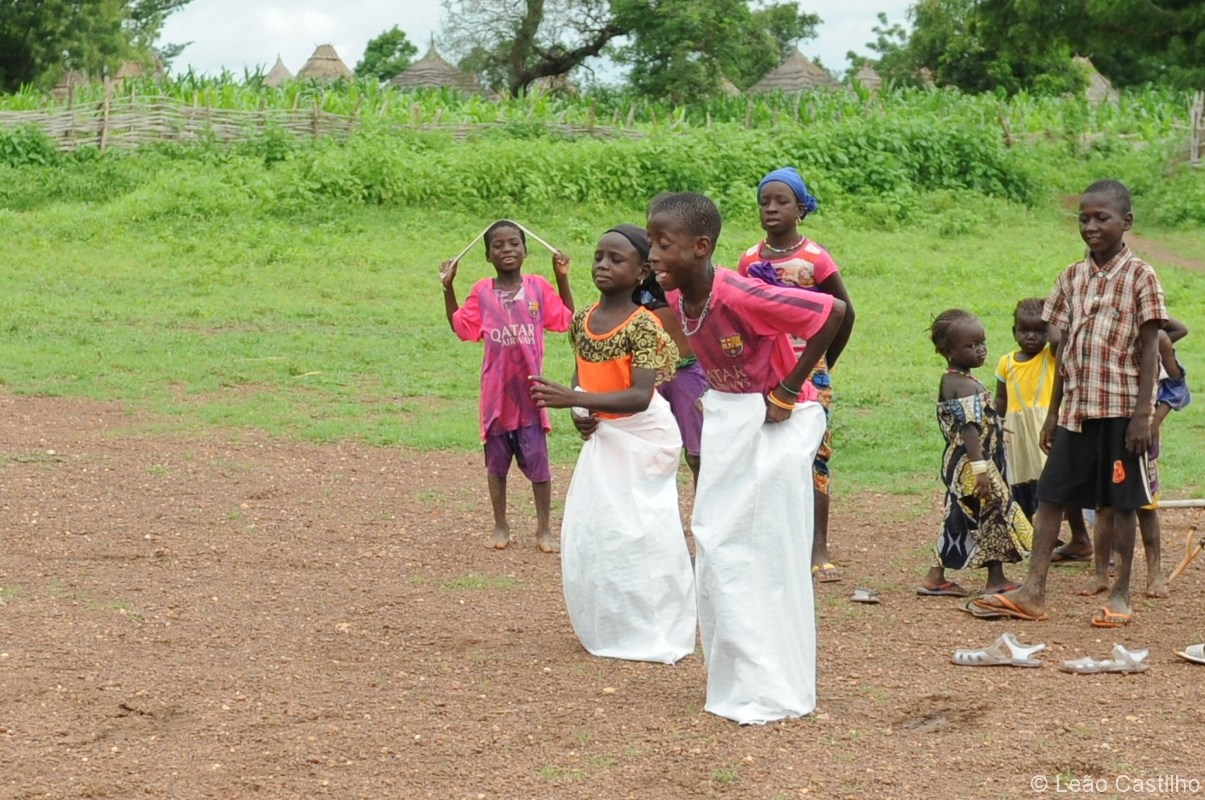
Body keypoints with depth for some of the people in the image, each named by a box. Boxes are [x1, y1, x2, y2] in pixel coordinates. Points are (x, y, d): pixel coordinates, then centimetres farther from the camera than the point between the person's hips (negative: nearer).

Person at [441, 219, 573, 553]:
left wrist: (562, 278, -6)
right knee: (497, 463, 11)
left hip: (530, 390, -1)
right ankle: (500, 526, 23)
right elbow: (460, 327, 5)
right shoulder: (481, 292, -1)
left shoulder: (538, 287, -2)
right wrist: (448, 288, -1)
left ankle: (544, 528, 14)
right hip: (496, 391, 1)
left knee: (538, 461, 3)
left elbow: (567, 319, 1)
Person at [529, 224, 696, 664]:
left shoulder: (643, 325, -19)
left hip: (642, 436, -7)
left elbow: (640, 396, -29)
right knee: (587, 535, 9)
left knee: (639, 535, -2)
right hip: (602, 437, 7)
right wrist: (578, 408, -5)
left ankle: (655, 634, 11)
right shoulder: (582, 320, 2)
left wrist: (574, 398, -38)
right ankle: (608, 630, 22)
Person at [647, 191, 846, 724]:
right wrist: (716, 396, 3)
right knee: (715, 545, 9)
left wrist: (787, 391, -22)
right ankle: (734, 680, 20)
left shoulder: (740, 296, -29)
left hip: (775, 422, -8)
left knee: (768, 555, -3)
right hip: (725, 419, 8)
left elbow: (832, 312, -28)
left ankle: (775, 691, 7)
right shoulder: (676, 297, -5)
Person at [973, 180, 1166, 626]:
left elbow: (1149, 350, -7)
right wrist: (1053, 413, 11)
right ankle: (1033, 592, 5)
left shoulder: (1140, 277, -5)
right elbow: (1064, 350, 13)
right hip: (1075, 408, 5)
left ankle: (1120, 594, 12)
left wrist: (1142, 415, -13)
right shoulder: (1073, 278, 9)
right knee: (1050, 495, 2)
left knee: (1122, 501, 3)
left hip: (1120, 408, -5)